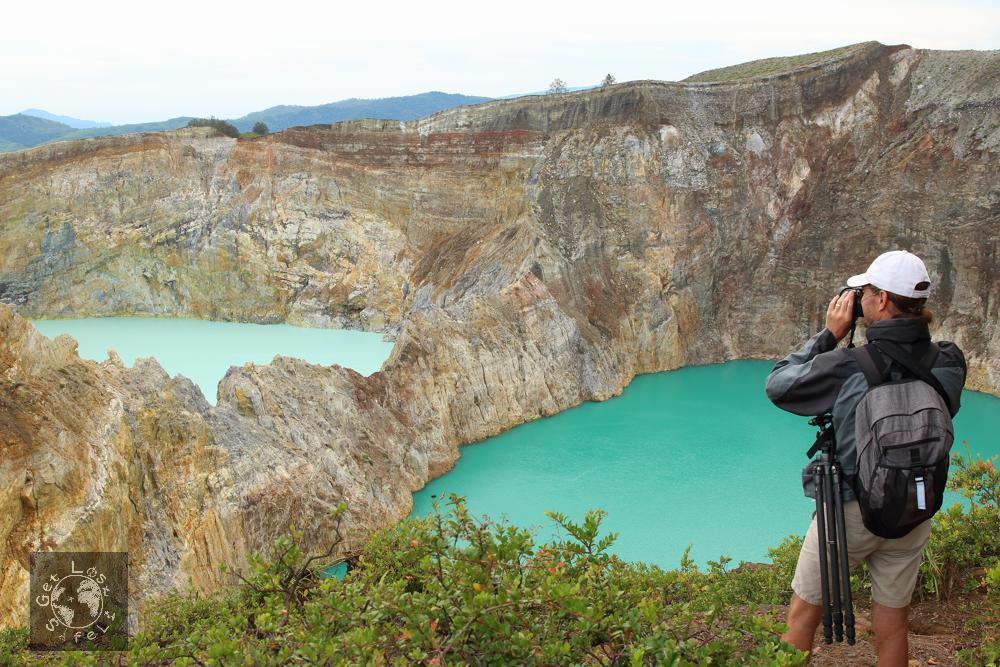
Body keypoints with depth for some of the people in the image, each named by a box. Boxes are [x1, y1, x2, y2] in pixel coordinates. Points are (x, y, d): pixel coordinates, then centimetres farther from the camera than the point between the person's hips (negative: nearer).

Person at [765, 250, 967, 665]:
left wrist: (830, 334, -4)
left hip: (849, 510, -4)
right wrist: (916, 325, 3)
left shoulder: (847, 366, -21)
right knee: (893, 624, 16)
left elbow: (777, 385, -8)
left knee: (803, 615, 13)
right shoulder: (948, 364, -11)